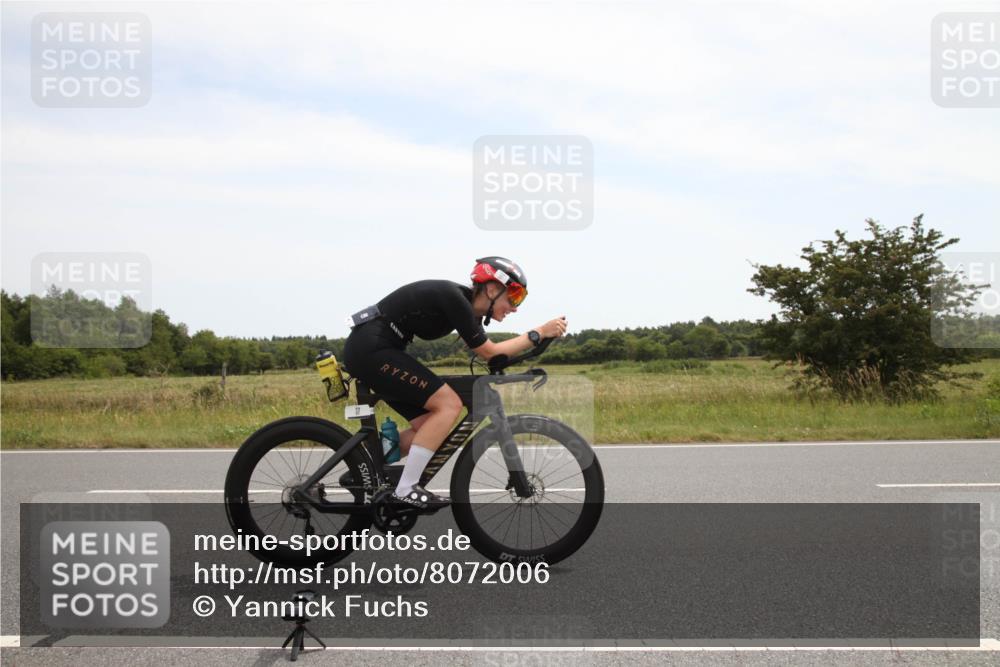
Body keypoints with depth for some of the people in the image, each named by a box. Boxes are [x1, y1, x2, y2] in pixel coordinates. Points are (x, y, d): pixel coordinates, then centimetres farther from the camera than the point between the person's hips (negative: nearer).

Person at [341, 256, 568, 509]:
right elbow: (489, 352, -13)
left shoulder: (465, 303, 11)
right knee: (448, 404, -14)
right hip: (371, 348, -10)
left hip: (367, 349, 10)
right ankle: (405, 490, -12)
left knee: (428, 423, 9)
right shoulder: (454, 298, -16)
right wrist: (540, 333, -11)